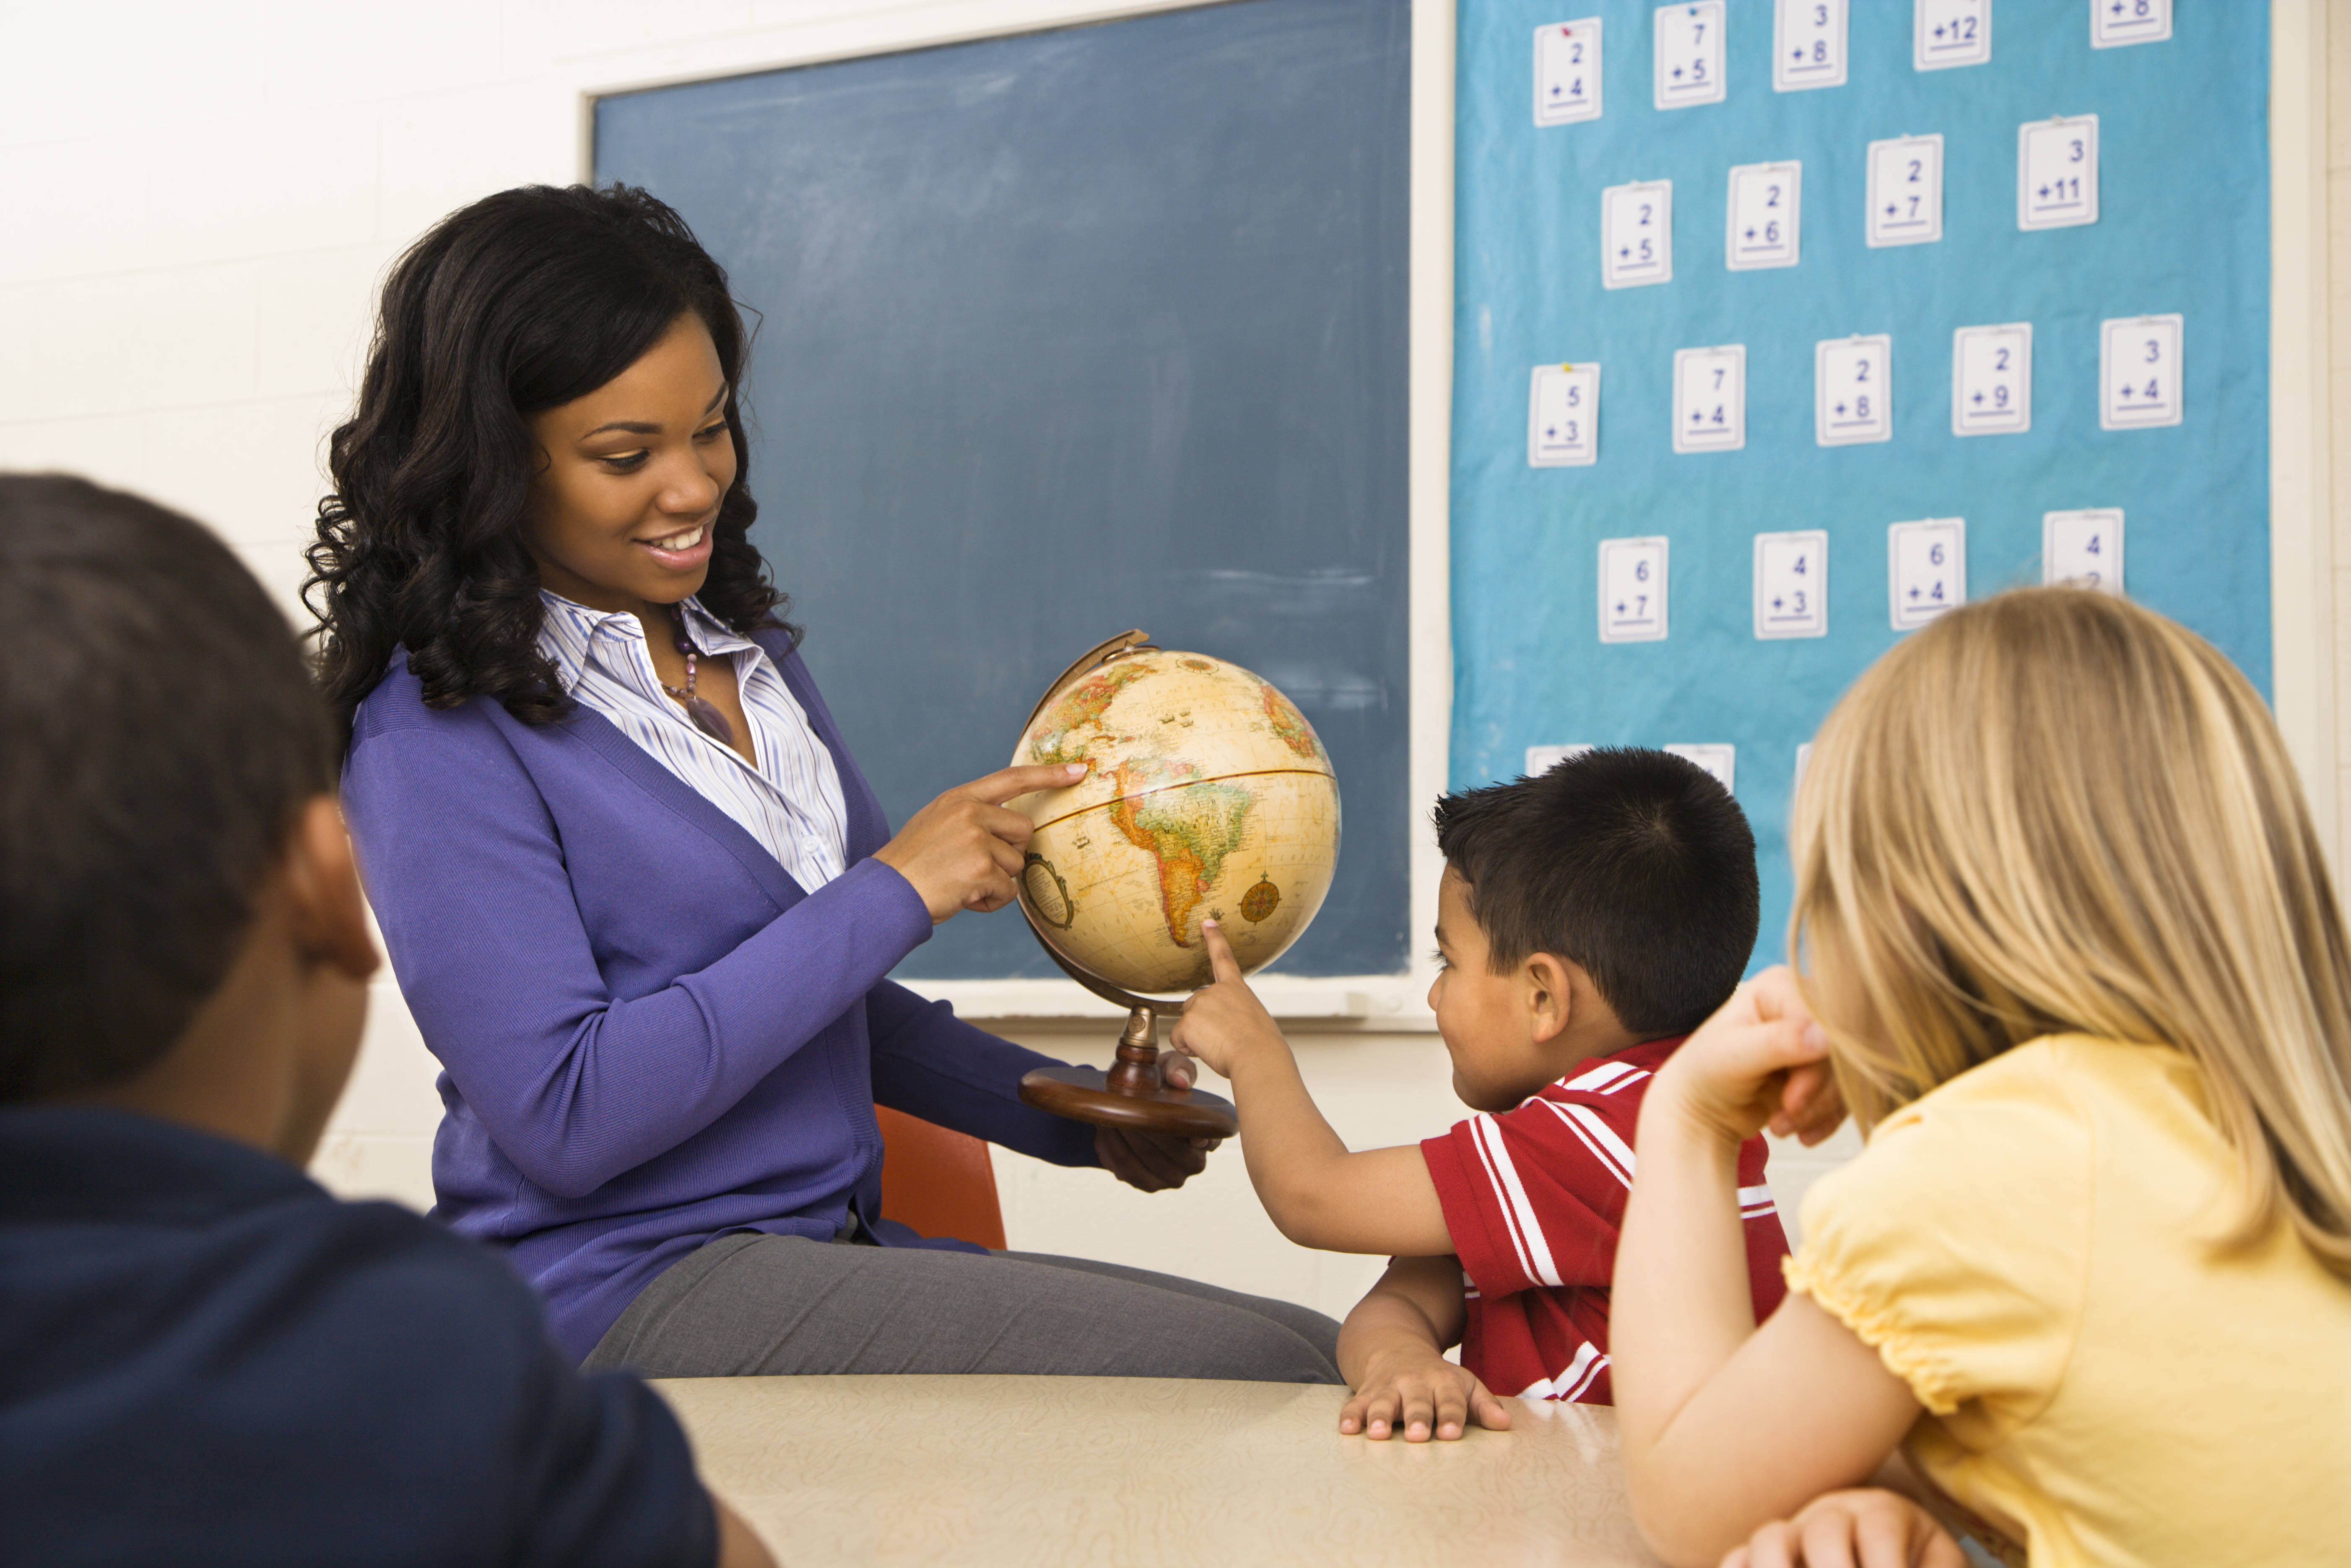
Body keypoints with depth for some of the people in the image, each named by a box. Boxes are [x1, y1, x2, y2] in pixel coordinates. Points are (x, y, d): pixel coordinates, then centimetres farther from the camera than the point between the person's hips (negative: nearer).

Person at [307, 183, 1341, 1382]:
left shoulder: (749, 653, 14)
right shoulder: (438, 732, -10)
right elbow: (564, 1118, -19)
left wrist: (1074, 1118, 14)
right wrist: (891, 894, -16)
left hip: (829, 1256, 7)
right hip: (623, 1301, -7)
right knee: (1242, 1373, -23)